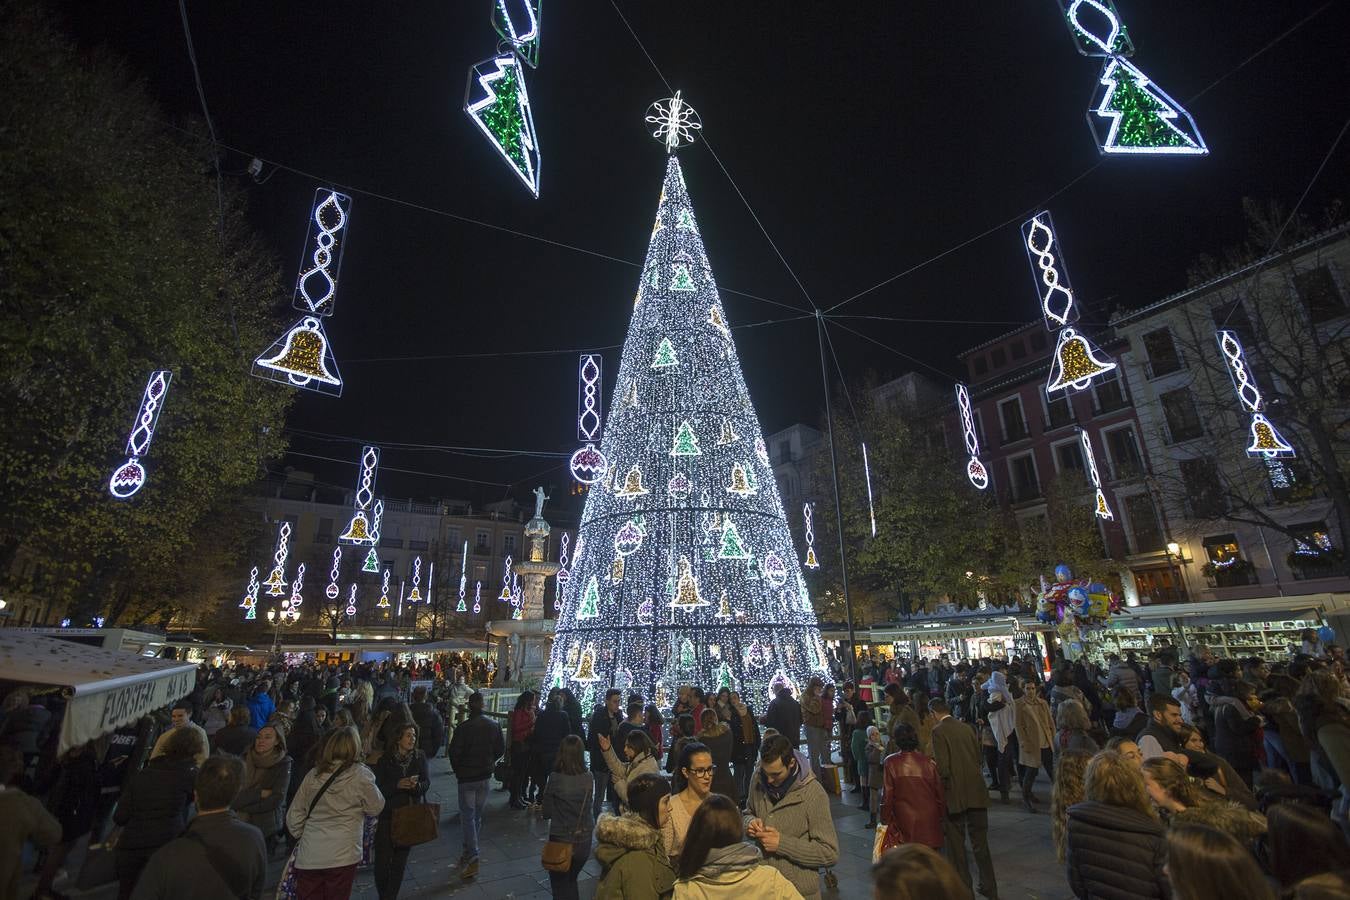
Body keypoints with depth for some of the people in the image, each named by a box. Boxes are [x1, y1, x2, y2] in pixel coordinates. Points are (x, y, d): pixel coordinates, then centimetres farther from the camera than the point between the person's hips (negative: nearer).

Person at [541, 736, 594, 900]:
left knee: (560, 885, 21)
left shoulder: (555, 778, -20)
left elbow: (547, 813, -10)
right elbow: (586, 805, 2)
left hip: (561, 840, -3)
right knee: (571, 881, 28)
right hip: (584, 840, 3)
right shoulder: (588, 779, -12)